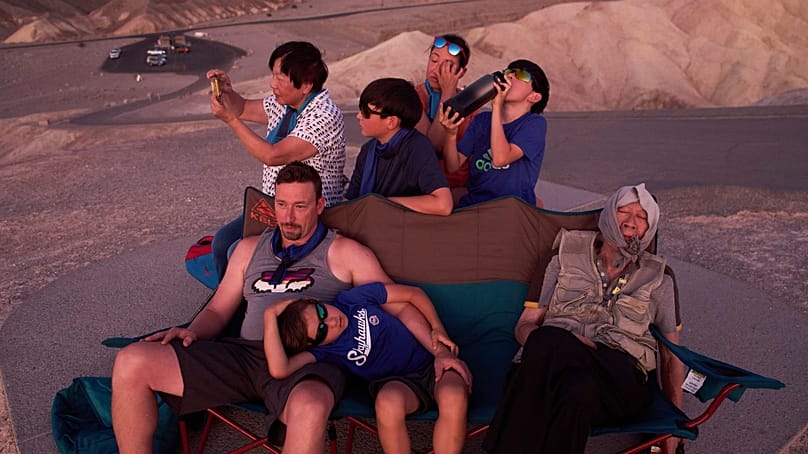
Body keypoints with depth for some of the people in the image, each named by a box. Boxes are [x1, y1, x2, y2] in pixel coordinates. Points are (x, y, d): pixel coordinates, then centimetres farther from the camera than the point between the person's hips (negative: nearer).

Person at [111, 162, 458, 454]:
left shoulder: (343, 253, 11)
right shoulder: (250, 249, 24)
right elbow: (218, 309, 25)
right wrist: (192, 332, 2)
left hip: (308, 361, -4)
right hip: (246, 352, 4)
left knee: (309, 410, -43)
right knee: (130, 364, -14)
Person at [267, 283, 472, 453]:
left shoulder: (353, 299, -6)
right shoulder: (322, 349, -9)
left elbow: (414, 294, 4)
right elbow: (279, 369, -29)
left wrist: (438, 328, -7)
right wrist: (270, 316, -25)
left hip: (434, 362, 1)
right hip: (395, 383, 0)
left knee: (453, 398, -35)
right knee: (389, 401, -39)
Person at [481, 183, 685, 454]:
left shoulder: (658, 278, 22)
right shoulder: (566, 259, 21)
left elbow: (671, 354, 24)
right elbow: (524, 326, 17)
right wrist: (549, 342, -8)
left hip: (622, 379, 0)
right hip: (554, 361, 1)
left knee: (578, 387, -40)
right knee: (546, 341, -39)